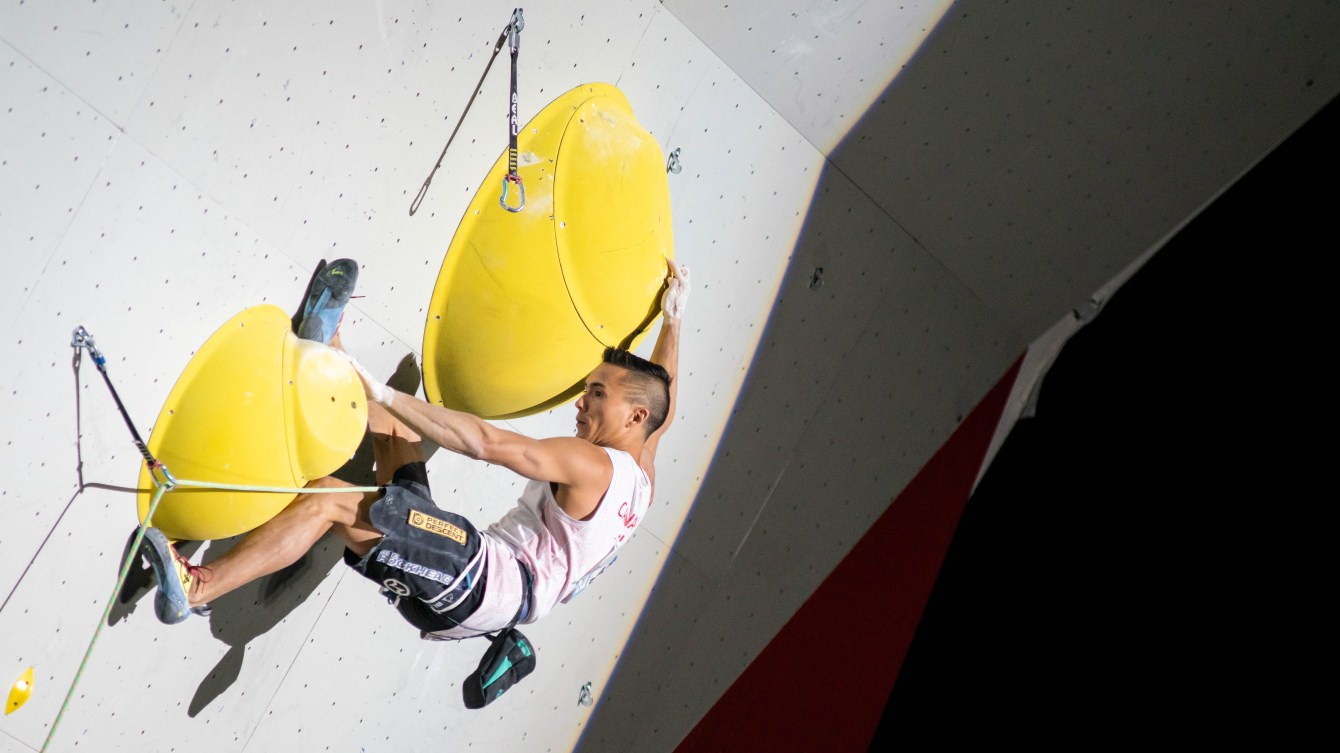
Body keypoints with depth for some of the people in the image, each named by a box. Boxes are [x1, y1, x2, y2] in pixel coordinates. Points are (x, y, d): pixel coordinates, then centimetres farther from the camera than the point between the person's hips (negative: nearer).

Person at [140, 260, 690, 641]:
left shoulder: (597, 465, -10)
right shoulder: (641, 476, 17)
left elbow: (487, 443, -20)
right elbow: (663, 407, 38)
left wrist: (382, 394, -18)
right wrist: (673, 320, 42)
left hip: (487, 584, -10)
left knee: (329, 499, -23)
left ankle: (198, 589, -27)